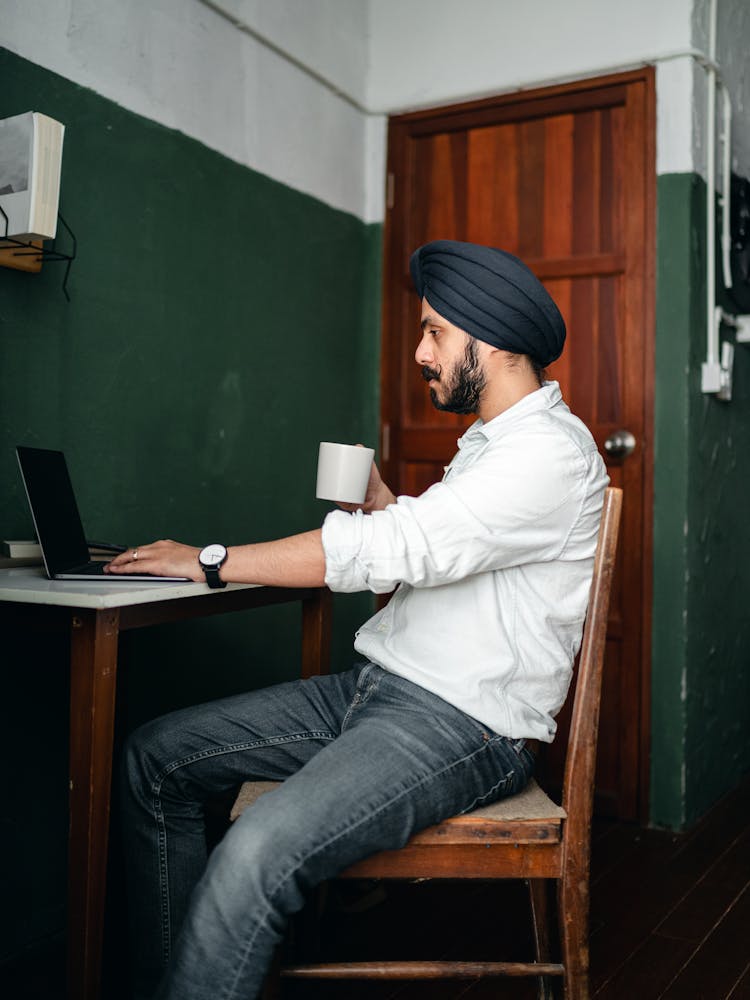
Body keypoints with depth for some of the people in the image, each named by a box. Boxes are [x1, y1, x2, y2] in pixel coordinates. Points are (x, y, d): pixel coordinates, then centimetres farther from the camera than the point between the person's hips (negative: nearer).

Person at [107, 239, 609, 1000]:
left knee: (253, 857, -32)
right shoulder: (491, 441, 19)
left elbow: (393, 551, -23)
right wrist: (381, 504, 13)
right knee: (155, 758, 3)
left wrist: (213, 561, -16)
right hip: (374, 683, 10)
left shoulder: (553, 453, -15)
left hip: (461, 723, -10)